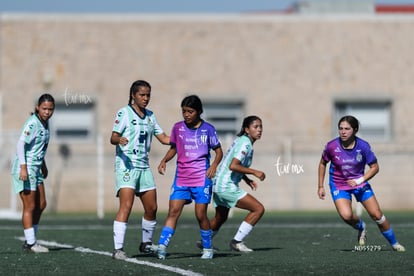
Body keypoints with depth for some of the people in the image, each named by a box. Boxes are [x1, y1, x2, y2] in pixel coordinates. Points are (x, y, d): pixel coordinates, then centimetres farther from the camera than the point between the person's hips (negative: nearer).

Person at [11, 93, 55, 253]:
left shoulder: (45, 123, 10)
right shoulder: (33, 123, -18)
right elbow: (21, 144, -26)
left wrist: (43, 165, 26)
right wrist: (23, 167, -32)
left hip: (35, 169, 9)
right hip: (25, 169, -9)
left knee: (41, 205, 12)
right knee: (30, 207, -5)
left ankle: (30, 241, 20)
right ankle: (31, 243, 0)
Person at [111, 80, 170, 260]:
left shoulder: (150, 116, 15)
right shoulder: (124, 113, -4)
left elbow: (163, 138, 20)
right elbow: (113, 137, -10)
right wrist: (119, 140, -33)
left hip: (144, 167, 7)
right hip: (126, 165, -7)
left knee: (151, 208, 8)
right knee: (126, 206, -18)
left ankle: (146, 244, 28)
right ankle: (118, 249, -20)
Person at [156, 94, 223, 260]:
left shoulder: (208, 129, -1)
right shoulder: (178, 128, 7)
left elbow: (218, 150, 5)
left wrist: (214, 164, -14)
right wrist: (164, 160, 0)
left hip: (201, 178, -2)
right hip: (181, 177, 2)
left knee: (201, 214, -2)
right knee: (173, 211, -10)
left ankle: (208, 248, 16)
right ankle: (162, 246, -18)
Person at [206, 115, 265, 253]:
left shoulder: (241, 140, 13)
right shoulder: (245, 143, -18)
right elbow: (233, 166, -28)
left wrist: (247, 179, 14)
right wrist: (254, 172, -23)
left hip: (219, 185, 10)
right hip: (227, 187, -10)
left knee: (220, 218, 29)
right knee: (258, 209, -11)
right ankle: (237, 241, -7)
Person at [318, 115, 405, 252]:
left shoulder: (363, 146, -17)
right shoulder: (331, 146, -17)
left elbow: (375, 167, -8)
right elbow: (323, 164, 1)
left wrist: (360, 180, -22)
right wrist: (320, 186, 2)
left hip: (360, 183, 0)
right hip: (339, 185, 0)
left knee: (377, 215, -1)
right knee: (346, 215, -24)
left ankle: (394, 243, 21)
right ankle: (361, 227, 12)